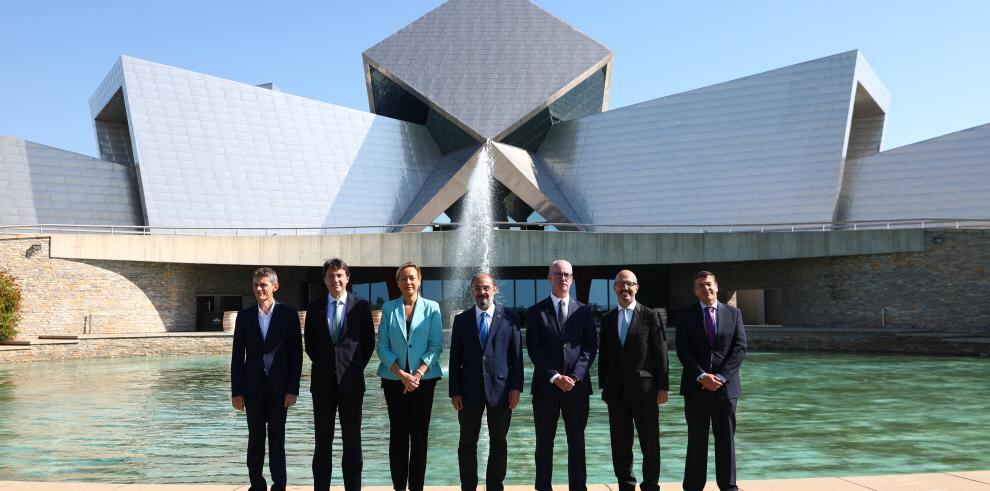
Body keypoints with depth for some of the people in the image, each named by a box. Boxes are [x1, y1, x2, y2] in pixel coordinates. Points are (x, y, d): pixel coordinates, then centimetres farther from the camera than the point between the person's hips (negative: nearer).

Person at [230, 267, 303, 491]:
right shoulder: (245, 315, 4)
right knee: (255, 438, 8)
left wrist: (293, 389, -7)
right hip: (253, 386, 2)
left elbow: (296, 353, -2)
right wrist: (236, 391, -1)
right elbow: (237, 356, 4)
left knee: (277, 438, 5)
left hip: (279, 386, -2)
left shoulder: (288, 314, -2)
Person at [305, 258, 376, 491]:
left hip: (351, 380, -2)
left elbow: (369, 342, 5)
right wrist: (323, 365, 9)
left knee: (352, 439, 5)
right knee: (322, 439, 8)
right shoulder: (314, 308, 5)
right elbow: (309, 343, 15)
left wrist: (356, 367, 3)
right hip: (323, 381, 2)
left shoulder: (361, 305, 0)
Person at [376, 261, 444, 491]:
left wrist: (418, 374, -13)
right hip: (394, 379, 1)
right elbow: (382, 346, 0)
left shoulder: (432, 308, 1)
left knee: (419, 433, 3)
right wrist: (401, 374, -11)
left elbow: (436, 345, -3)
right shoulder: (388, 308, 3)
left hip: (424, 379, 0)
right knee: (398, 433, 4)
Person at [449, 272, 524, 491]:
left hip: (500, 388, -1)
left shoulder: (509, 317, 2)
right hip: (470, 390, 1)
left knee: (498, 444, 8)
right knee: (467, 444, 7)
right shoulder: (461, 320, 6)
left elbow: (517, 355, 1)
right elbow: (455, 359, 4)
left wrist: (516, 387, -6)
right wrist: (455, 391, -2)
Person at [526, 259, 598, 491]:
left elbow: (590, 346, 2)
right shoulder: (536, 312, 4)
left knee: (577, 442, 7)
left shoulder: (583, 311, 9)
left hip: (577, 385, 1)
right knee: (544, 443, 6)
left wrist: (574, 376, -11)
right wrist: (555, 377, -13)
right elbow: (534, 349, -3)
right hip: (546, 386, -1)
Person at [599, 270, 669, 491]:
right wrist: (603, 386, 8)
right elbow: (603, 355, 12)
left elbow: (660, 353, -3)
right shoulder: (608, 319, 11)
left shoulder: (650, 316, -1)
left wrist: (662, 387, -7)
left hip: (645, 389, -3)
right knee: (620, 444, 9)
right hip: (616, 391, 3)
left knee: (650, 444, 4)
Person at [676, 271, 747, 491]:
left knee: (726, 438, 7)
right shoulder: (686, 314, 3)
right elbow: (683, 350, -4)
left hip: (726, 385, 1)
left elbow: (740, 348, -1)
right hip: (695, 385, -1)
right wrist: (702, 376, -15)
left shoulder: (733, 313, 7)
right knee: (697, 439, 4)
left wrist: (721, 377, -11)